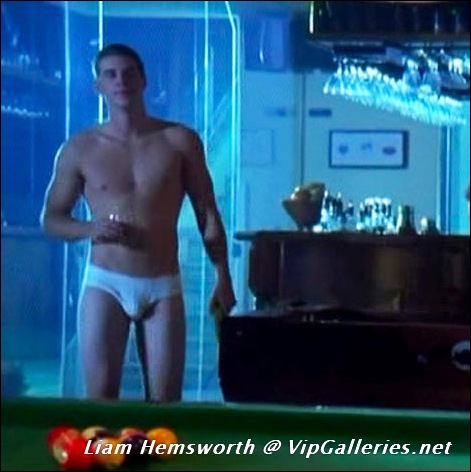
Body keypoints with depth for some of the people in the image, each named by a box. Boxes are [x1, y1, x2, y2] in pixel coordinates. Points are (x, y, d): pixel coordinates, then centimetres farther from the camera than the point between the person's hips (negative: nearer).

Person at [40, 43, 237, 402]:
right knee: (99, 399, -5)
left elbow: (207, 214, 6)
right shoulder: (79, 149, 1)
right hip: (105, 283, 0)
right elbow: (51, 220, 7)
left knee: (165, 402, 0)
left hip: (163, 286, 0)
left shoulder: (180, 141, 2)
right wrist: (89, 229, -14)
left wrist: (223, 277, 0)